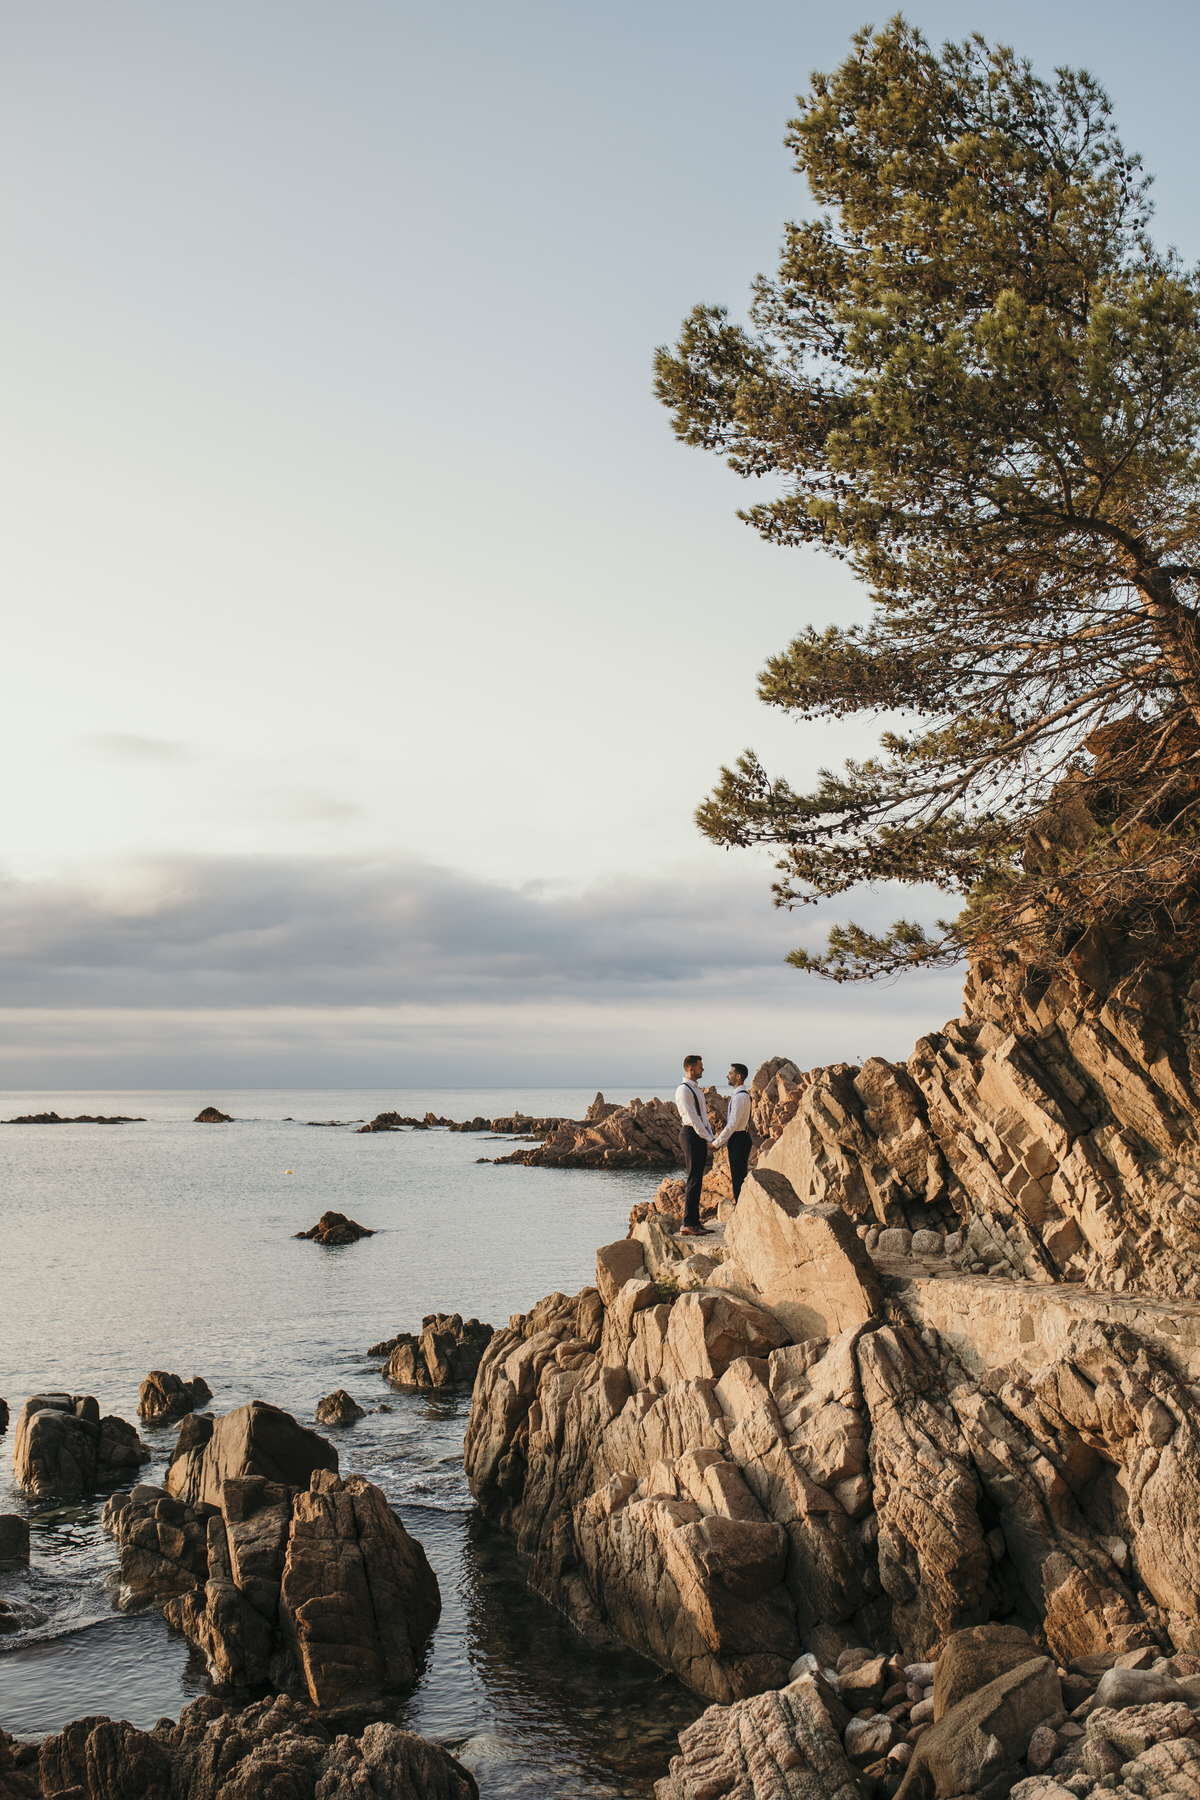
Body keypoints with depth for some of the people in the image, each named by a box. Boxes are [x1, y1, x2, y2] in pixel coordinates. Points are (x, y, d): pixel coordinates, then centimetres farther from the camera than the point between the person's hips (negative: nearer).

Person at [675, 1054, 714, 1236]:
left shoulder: (697, 1089, 18)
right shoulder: (683, 1090, -12)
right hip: (691, 1135, -9)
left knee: (697, 1180, 11)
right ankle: (688, 1224, -8)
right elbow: (693, 1118, -16)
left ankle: (694, 1221, 16)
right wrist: (708, 1138, -14)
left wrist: (710, 1136, 8)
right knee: (694, 1180, -10)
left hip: (701, 1136, 9)